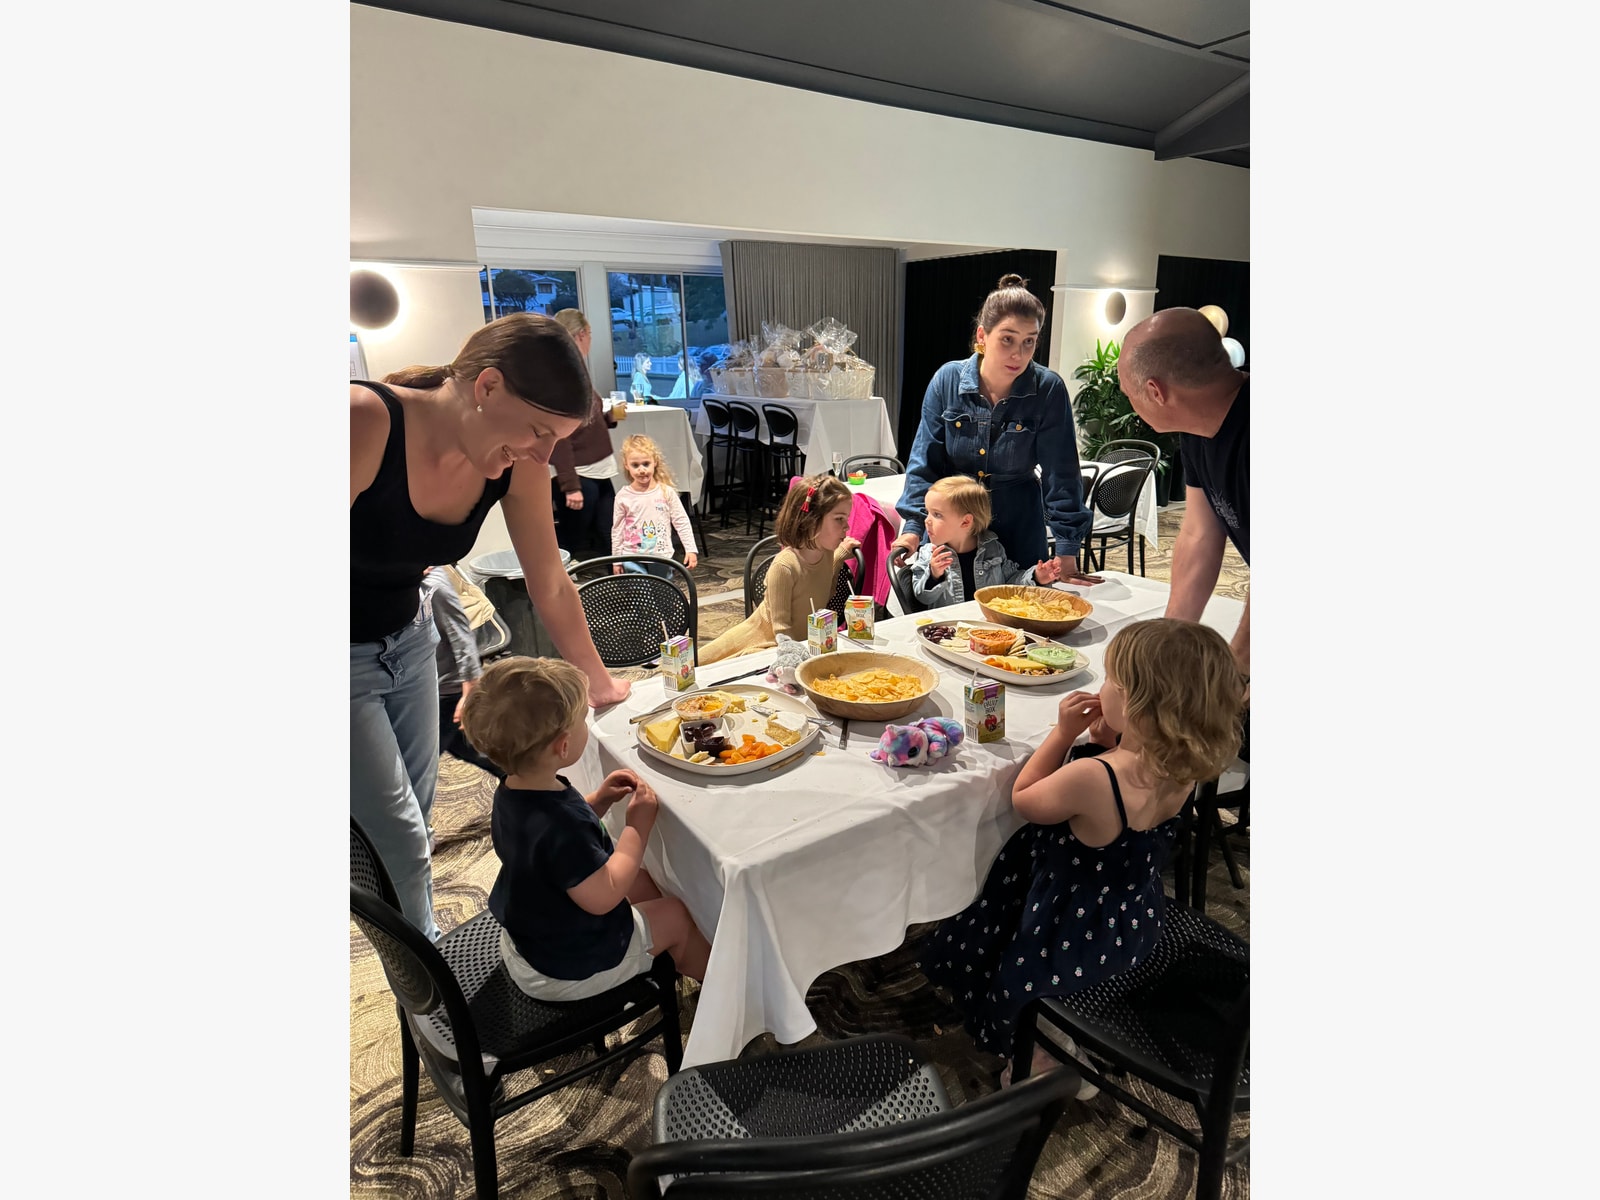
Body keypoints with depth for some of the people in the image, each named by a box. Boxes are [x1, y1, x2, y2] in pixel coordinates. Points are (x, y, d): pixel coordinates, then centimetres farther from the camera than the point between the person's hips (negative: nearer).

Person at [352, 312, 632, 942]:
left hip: (408, 642, 5)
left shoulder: (518, 464, -14)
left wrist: (598, 684, 7)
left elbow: (550, 587, -2)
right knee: (399, 841, 1)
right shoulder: (367, 422, -32)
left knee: (417, 815, 16)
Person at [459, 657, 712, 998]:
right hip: (565, 968, -9)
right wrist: (637, 827, -24)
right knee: (676, 916, 8)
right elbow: (602, 897, -32)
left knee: (644, 882, 20)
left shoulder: (511, 792, -10)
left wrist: (597, 801, -5)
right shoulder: (560, 823, -41)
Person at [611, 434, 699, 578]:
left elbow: (682, 522, -1)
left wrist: (691, 550, -7)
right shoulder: (623, 497, -3)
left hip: (662, 557, 0)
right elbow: (617, 530, 4)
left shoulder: (666, 492, -5)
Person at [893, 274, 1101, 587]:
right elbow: (925, 461, -4)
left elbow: (1061, 475, -10)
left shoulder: (1049, 390, -12)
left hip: (1020, 529, 0)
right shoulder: (948, 379, -8)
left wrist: (1066, 550, -14)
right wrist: (913, 527, -13)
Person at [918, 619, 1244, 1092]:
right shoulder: (1182, 766, -17)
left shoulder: (1090, 777, -39)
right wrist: (1107, 738, -9)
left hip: (1076, 941, -7)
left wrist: (1064, 733, -15)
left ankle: (1053, 1058, 32)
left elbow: (1024, 800, -18)